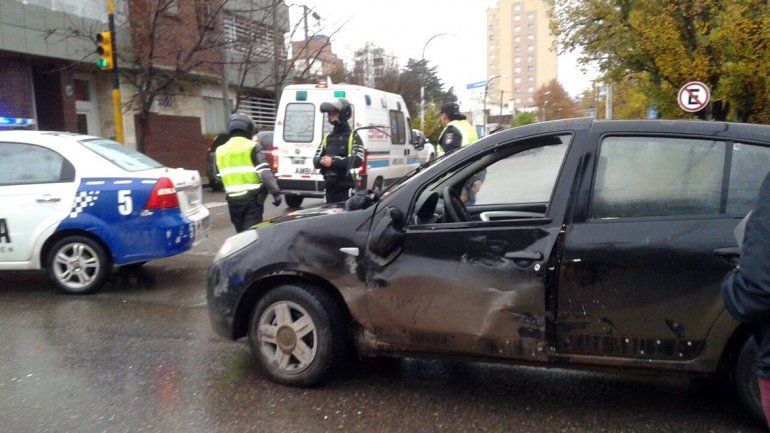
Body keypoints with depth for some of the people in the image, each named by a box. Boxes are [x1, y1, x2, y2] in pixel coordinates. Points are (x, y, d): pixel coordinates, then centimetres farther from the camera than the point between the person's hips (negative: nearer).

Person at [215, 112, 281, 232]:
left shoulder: (220, 150, 10)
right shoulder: (252, 147, -8)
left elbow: (223, 175, 16)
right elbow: (264, 172, -16)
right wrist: (275, 192, -17)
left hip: (233, 199, 5)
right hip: (252, 198, -5)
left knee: (241, 232, 18)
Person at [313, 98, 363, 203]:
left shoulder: (353, 137, -2)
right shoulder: (327, 137, 17)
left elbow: (358, 160, -18)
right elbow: (316, 160, 13)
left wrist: (333, 161, -20)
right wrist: (322, 161, -12)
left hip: (346, 187, -6)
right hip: (329, 186, 6)